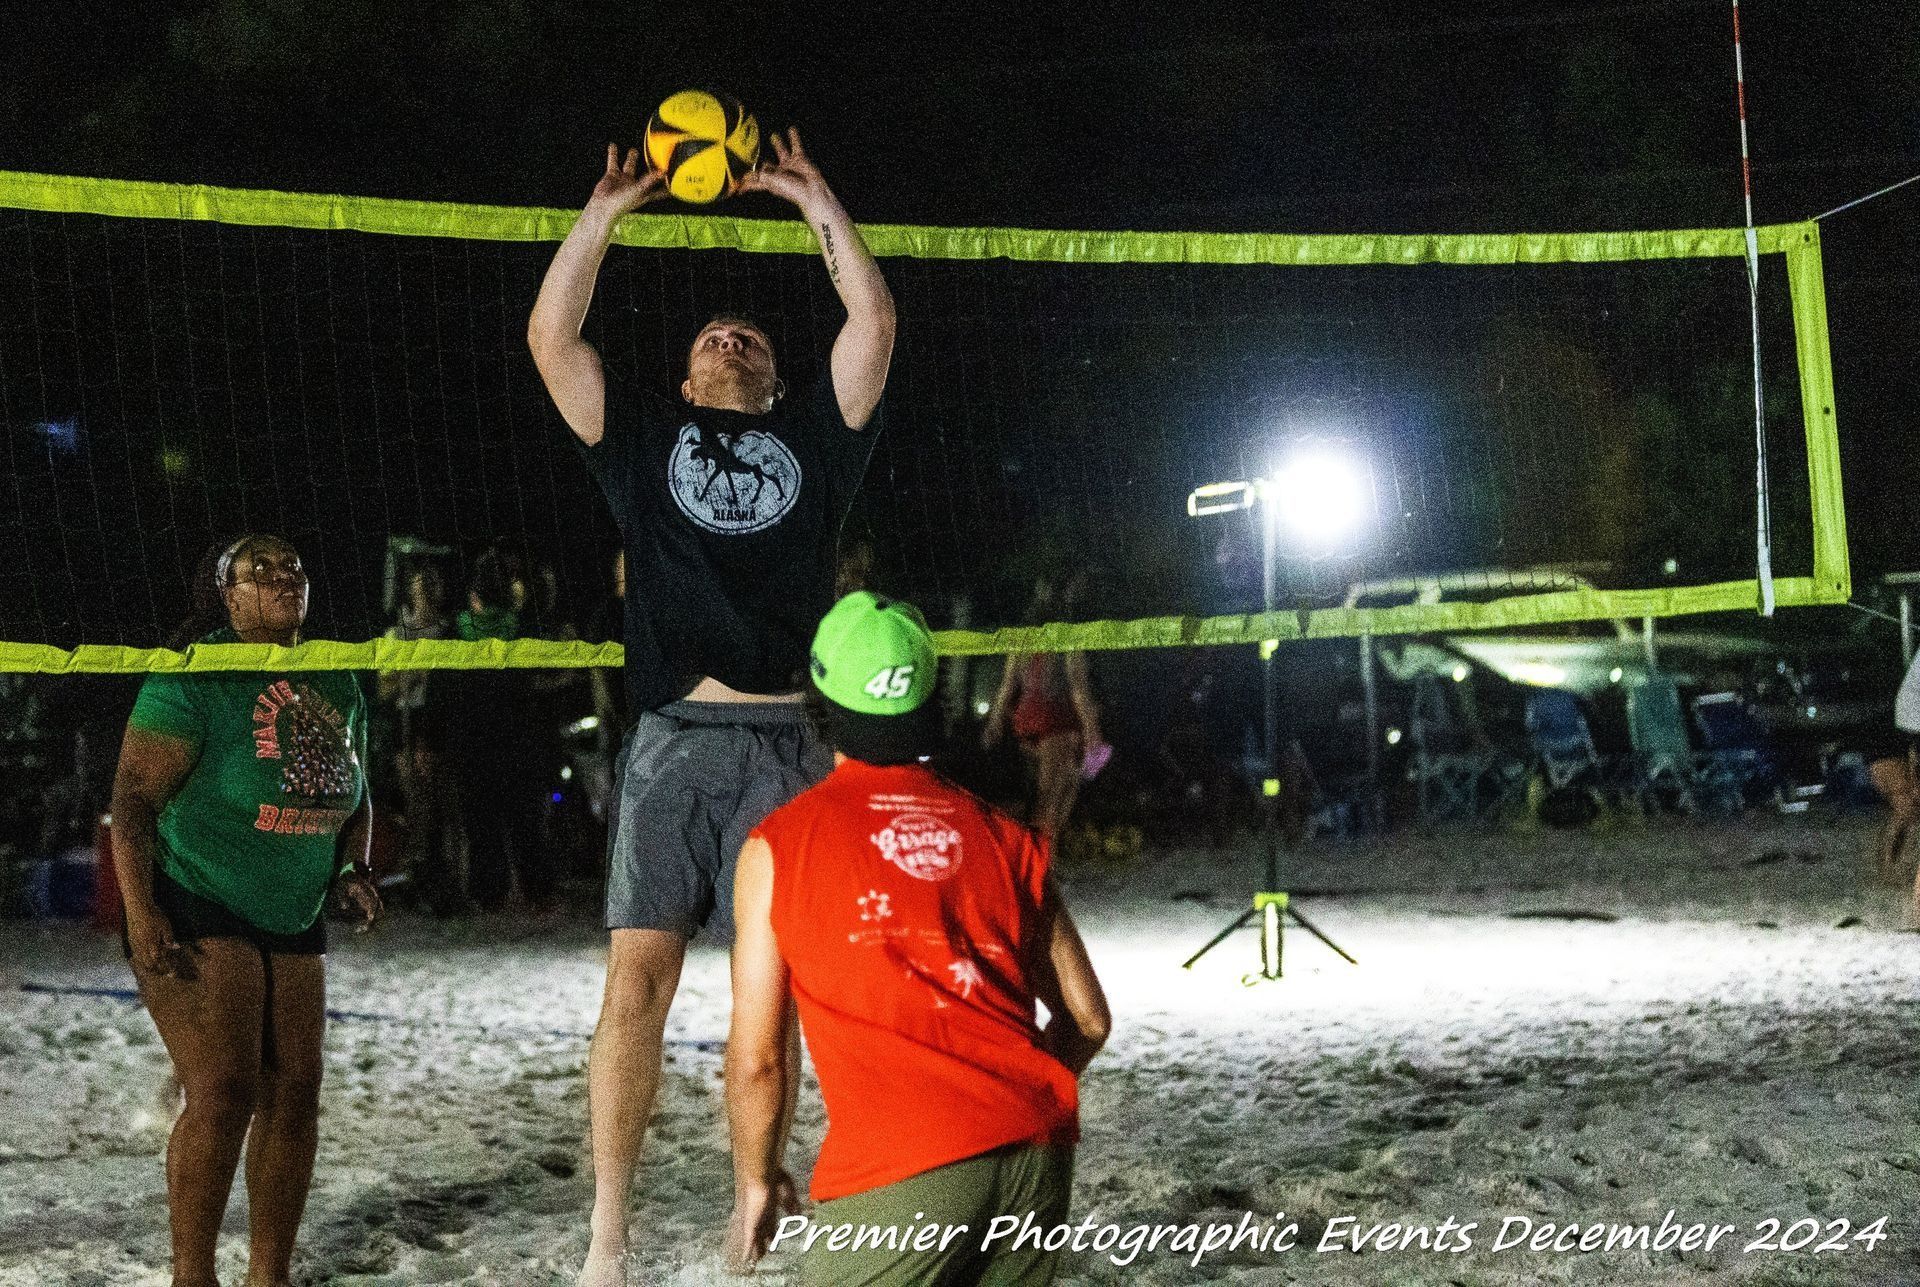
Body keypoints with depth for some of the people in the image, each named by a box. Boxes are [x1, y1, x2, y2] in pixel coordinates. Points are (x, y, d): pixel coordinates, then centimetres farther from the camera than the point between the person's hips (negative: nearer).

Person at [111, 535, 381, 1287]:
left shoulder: (336, 686, 9)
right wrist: (140, 913, -22)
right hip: (196, 917, -7)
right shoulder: (193, 681, -12)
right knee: (222, 1093, -15)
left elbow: (353, 795, 22)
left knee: (293, 1096, 4)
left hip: (293, 922, 7)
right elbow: (133, 797, -15)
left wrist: (354, 869, 4)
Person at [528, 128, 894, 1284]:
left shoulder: (813, 440, 20)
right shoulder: (647, 440, 20)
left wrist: (816, 202, 19)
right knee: (638, 980, -8)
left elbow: (874, 322, 14)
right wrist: (608, 210, 15)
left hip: (788, 744, 1)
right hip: (673, 741, 0)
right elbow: (552, 337, 12)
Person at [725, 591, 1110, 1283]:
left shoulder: (778, 845, 6)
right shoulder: (1004, 836, 15)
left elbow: (756, 1057, 6)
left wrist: (755, 1183, 21)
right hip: (1038, 1149, 4)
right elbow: (1087, 1018, 15)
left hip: (895, 1171, -4)